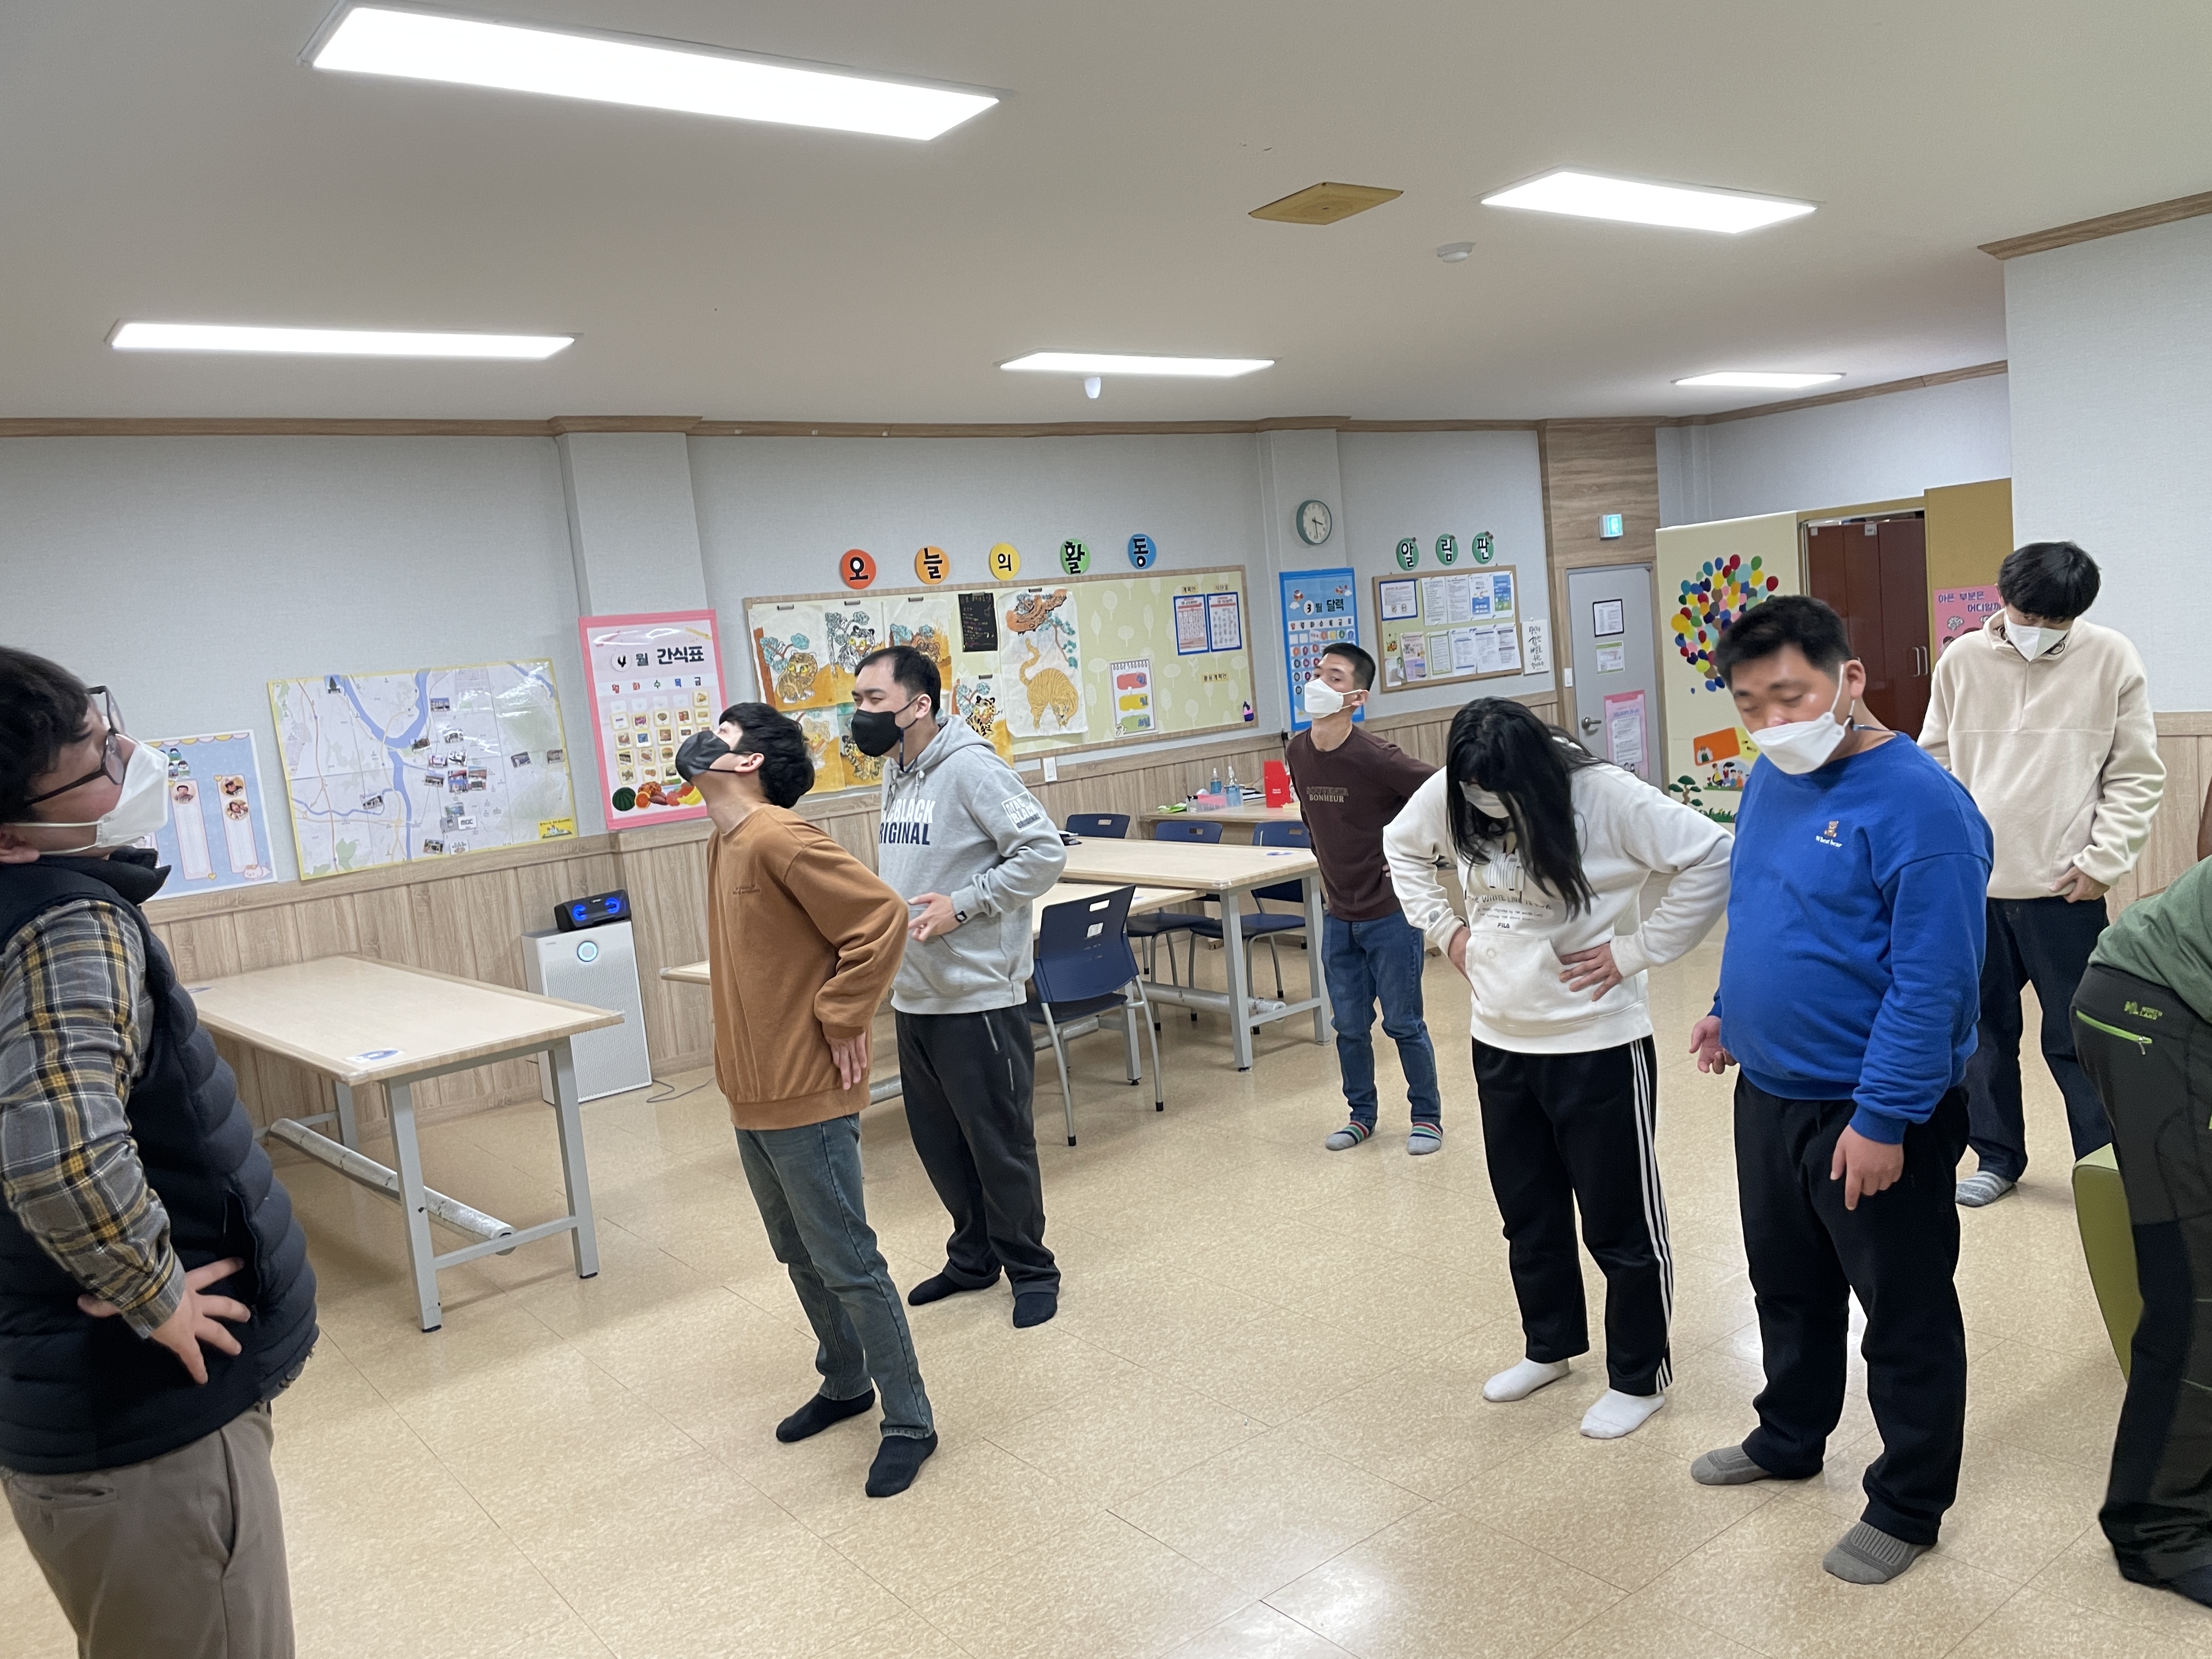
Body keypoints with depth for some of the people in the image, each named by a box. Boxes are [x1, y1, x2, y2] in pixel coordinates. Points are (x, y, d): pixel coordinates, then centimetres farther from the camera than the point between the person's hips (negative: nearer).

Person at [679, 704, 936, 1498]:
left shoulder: (779, 839, -20)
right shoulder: (724, 843, 10)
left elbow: (882, 918, -25)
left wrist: (841, 1019, -18)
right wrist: (744, 1057, 14)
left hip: (807, 1096, -9)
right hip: (753, 1094, 9)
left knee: (846, 1266, 0)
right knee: (801, 1259, 21)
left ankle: (909, 1420, 14)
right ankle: (844, 1384, 38)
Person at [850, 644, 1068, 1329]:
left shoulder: (970, 767, -15)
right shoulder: (896, 774, 12)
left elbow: (1044, 852, -21)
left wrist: (962, 905, -20)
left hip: (977, 997, -9)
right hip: (913, 997, 9)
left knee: (998, 1143, 3)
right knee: (937, 1140, 18)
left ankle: (1032, 1269, 21)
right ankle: (973, 1256, 35)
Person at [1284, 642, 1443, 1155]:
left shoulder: (1376, 758, -21)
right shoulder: (1298, 753, -1)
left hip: (1391, 912, -5)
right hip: (1338, 915, 6)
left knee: (1403, 1022, 5)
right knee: (1349, 1025, 13)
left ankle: (1427, 1116, 23)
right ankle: (1361, 1114, 30)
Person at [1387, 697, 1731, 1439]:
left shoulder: (1605, 795, -20)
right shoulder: (1448, 795, -5)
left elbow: (1713, 857, -21)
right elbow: (1402, 847, 15)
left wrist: (1636, 951, -18)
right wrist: (1445, 928, 4)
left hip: (1597, 1044, -5)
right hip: (1498, 1043, 5)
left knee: (1620, 1222, 9)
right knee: (1527, 1212, 21)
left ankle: (1639, 1377, 29)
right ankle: (1550, 1346, 43)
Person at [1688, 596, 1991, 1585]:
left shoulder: (1919, 804, -22)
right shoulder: (1770, 779, 4)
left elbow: (1932, 982, -24)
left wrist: (1883, 1119, -24)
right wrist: (1732, 1006, 17)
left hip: (1872, 1116, -8)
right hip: (1768, 1094, 8)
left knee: (1906, 1318, 11)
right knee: (1789, 1288, 24)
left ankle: (1908, 1506, 29)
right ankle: (1789, 1440, 45)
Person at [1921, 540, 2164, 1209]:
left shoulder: (2111, 659, -3)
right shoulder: (1962, 660, 2)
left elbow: (2137, 777, -1)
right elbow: (1934, 763, 10)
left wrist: (2102, 861, -9)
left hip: (2064, 891, -3)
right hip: (1972, 884, 3)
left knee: (2077, 1039, 4)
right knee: (1983, 1029, 13)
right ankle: (1997, 1155, 29)